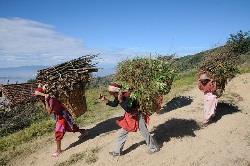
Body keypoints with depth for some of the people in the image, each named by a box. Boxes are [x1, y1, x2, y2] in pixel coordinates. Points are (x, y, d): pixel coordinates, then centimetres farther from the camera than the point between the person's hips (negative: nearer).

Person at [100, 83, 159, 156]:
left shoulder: (127, 96, -31)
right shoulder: (118, 96, -9)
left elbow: (128, 109, -37)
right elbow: (114, 104, 9)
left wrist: (121, 100, -46)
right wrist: (105, 100, -5)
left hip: (137, 116, -8)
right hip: (129, 117, 8)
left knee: (144, 132, 4)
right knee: (122, 132, 10)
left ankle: (154, 148, 25)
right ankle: (117, 151, 23)